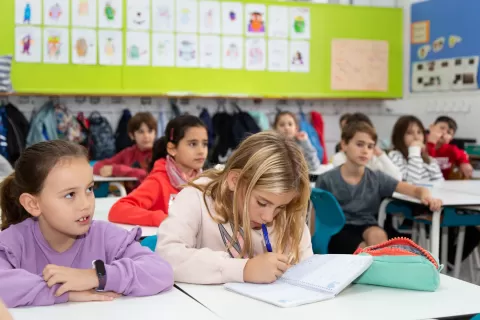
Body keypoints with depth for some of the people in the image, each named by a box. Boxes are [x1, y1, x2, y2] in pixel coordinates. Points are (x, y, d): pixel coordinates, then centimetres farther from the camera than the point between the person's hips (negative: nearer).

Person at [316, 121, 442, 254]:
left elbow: (417, 189, -6)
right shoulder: (327, 180, -5)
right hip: (337, 231, -2)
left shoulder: (377, 178, 1)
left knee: (378, 235, -32)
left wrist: (426, 196, -29)